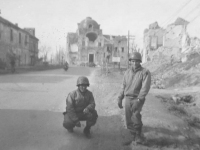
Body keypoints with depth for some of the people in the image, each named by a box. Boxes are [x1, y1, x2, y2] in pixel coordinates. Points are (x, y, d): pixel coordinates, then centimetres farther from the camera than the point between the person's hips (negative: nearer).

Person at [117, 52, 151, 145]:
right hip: (128, 98, 5)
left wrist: (138, 100, -25)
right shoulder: (127, 72, 8)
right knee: (129, 121, 6)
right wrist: (120, 98, 9)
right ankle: (134, 139, 22)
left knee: (135, 116, -22)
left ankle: (139, 137, -1)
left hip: (137, 98, -5)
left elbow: (145, 88, -17)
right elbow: (123, 86, 15)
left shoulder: (145, 72, -8)